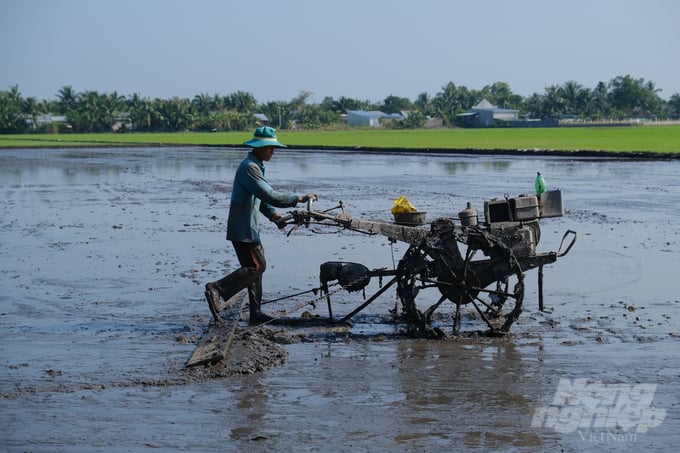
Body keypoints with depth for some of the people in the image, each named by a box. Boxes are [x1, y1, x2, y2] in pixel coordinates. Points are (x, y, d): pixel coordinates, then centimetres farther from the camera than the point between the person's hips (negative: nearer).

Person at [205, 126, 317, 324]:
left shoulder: (256, 166, 15)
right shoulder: (249, 167, -19)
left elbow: (261, 197, 20)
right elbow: (269, 195, -27)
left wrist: (273, 215, 3)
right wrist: (300, 199, -25)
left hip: (249, 227, 10)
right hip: (243, 228, -10)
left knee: (257, 266, 11)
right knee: (256, 267, -9)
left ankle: (256, 313, 15)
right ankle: (216, 289, -8)